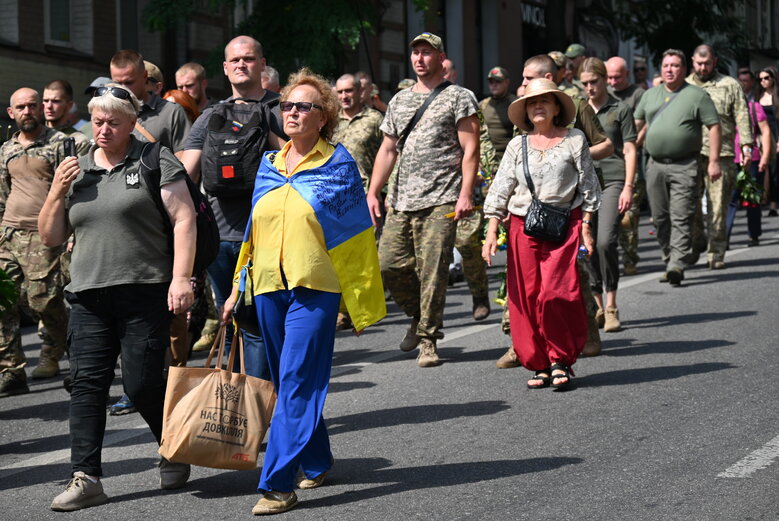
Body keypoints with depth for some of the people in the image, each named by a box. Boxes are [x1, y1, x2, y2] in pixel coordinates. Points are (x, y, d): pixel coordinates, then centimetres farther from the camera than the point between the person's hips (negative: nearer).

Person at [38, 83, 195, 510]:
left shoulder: (154, 160, 2)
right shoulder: (76, 170, 15)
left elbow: (183, 219, -5)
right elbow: (50, 237, 17)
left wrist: (181, 278, -15)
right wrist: (57, 193, 0)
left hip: (145, 293, -4)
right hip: (88, 295, 5)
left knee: (142, 382, -4)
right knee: (86, 383, -3)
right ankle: (85, 478, -2)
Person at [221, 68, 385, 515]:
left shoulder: (338, 165, -1)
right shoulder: (269, 165, 13)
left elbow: (356, 236, 1)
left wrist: (361, 306, 0)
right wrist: (238, 289, 16)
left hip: (314, 287, -5)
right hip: (269, 288, 6)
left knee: (297, 383, -11)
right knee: (290, 384, 11)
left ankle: (278, 485, -13)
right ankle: (317, 463, 28)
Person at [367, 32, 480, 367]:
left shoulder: (458, 98, 2)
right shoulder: (399, 101, 19)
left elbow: (470, 149, -4)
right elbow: (387, 151, 20)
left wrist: (466, 194, -14)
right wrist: (373, 192, 10)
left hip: (440, 201, -5)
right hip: (401, 201, 6)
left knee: (432, 271, -8)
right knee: (388, 264, 0)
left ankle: (428, 339, 2)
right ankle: (419, 315, 24)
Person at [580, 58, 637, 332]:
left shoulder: (620, 109, 6)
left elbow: (629, 150, 3)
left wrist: (628, 187, -7)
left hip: (612, 180, -4)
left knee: (605, 241, -18)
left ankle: (611, 306, -5)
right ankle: (598, 307, 12)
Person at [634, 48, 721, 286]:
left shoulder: (697, 95, 1)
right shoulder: (650, 95, 15)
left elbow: (714, 126, -1)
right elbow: (638, 123, 25)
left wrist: (713, 161, -8)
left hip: (684, 166, -5)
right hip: (655, 165, 5)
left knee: (681, 218, -11)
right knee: (660, 219, 7)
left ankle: (677, 265, -17)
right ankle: (670, 261, 17)